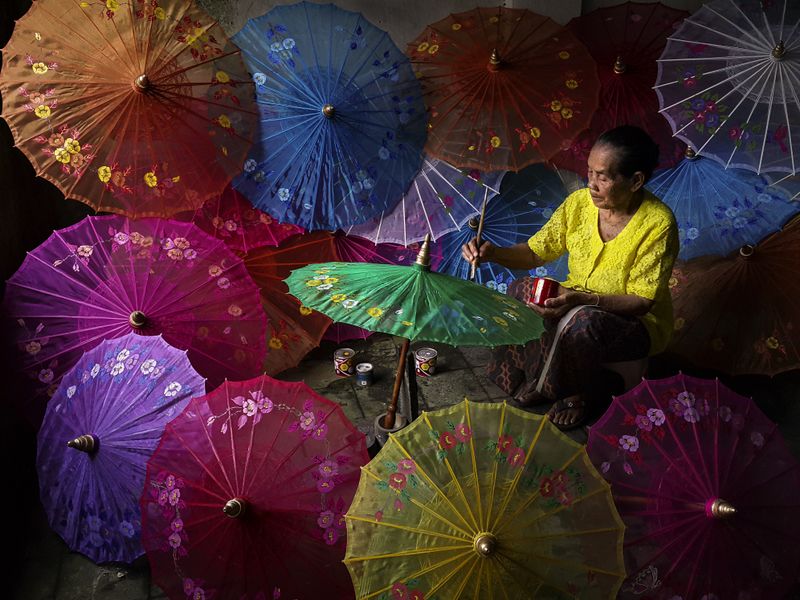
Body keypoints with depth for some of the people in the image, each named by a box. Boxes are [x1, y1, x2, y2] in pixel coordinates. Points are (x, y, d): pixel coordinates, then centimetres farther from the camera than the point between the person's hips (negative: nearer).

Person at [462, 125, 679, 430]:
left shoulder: (658, 223, -23)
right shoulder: (580, 202, -8)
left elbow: (642, 301, -22)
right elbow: (536, 252, -2)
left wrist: (585, 300, -38)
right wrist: (493, 253, -22)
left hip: (636, 322, -5)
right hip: (576, 303, 5)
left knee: (583, 323, -37)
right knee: (523, 290, -23)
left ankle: (577, 395, -6)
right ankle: (538, 380, -4)